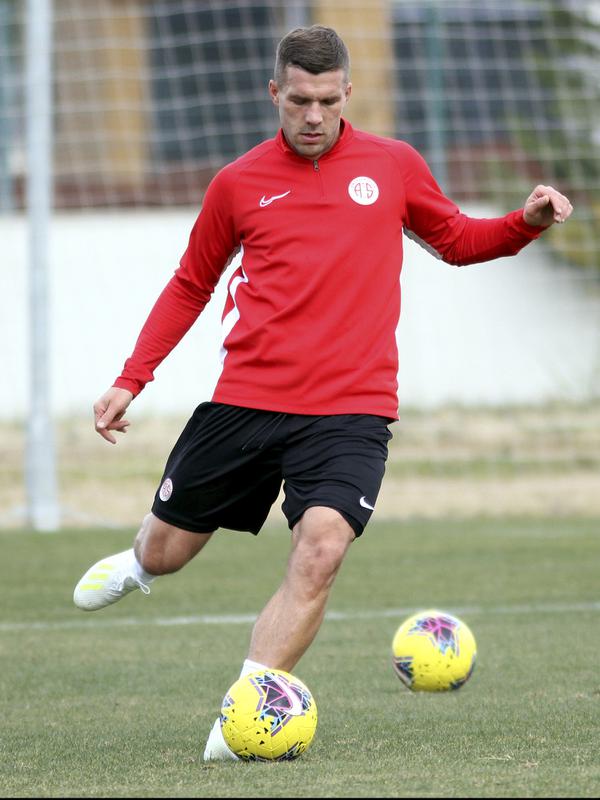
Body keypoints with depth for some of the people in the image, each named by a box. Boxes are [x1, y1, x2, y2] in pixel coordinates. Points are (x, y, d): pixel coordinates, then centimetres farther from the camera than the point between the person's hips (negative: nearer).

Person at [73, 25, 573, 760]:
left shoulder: (394, 166, 5)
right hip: (245, 401, 1)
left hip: (351, 409, -1)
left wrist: (527, 222, 2)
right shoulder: (238, 183, 4)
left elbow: (457, 240, 21)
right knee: (167, 551, 11)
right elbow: (190, 287, 17)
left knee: (320, 552, -23)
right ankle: (138, 562, 50)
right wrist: (131, 380, 10)